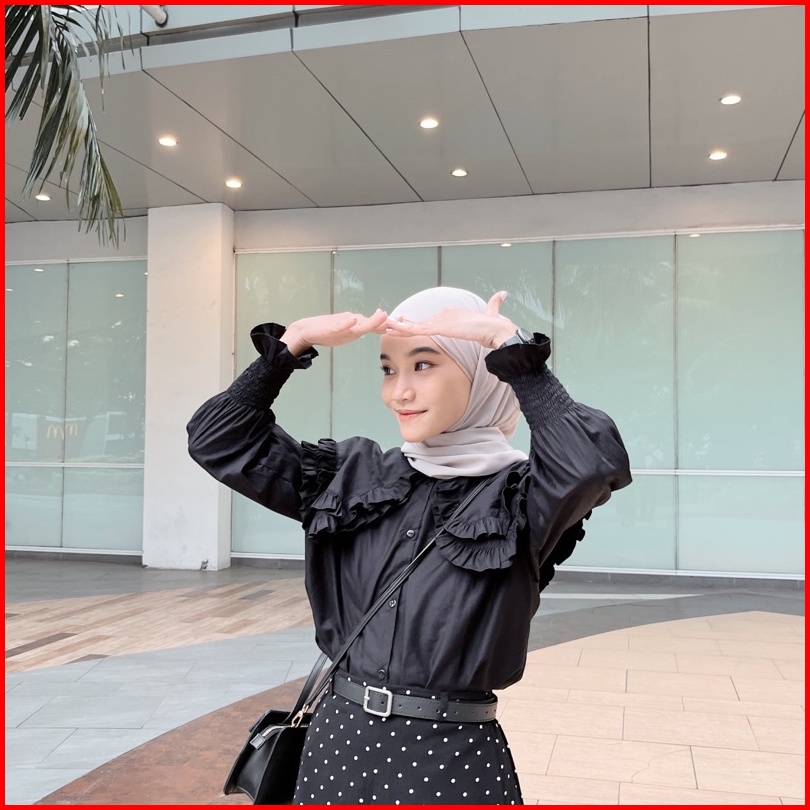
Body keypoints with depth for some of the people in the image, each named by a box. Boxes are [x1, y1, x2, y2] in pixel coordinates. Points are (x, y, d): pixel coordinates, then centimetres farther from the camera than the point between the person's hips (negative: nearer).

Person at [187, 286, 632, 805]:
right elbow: (220, 441, 2)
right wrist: (294, 342, -7)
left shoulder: (518, 494, -10)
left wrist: (509, 343, -24)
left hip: (453, 759, -4)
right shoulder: (355, 475, 2)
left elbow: (596, 462, -32)